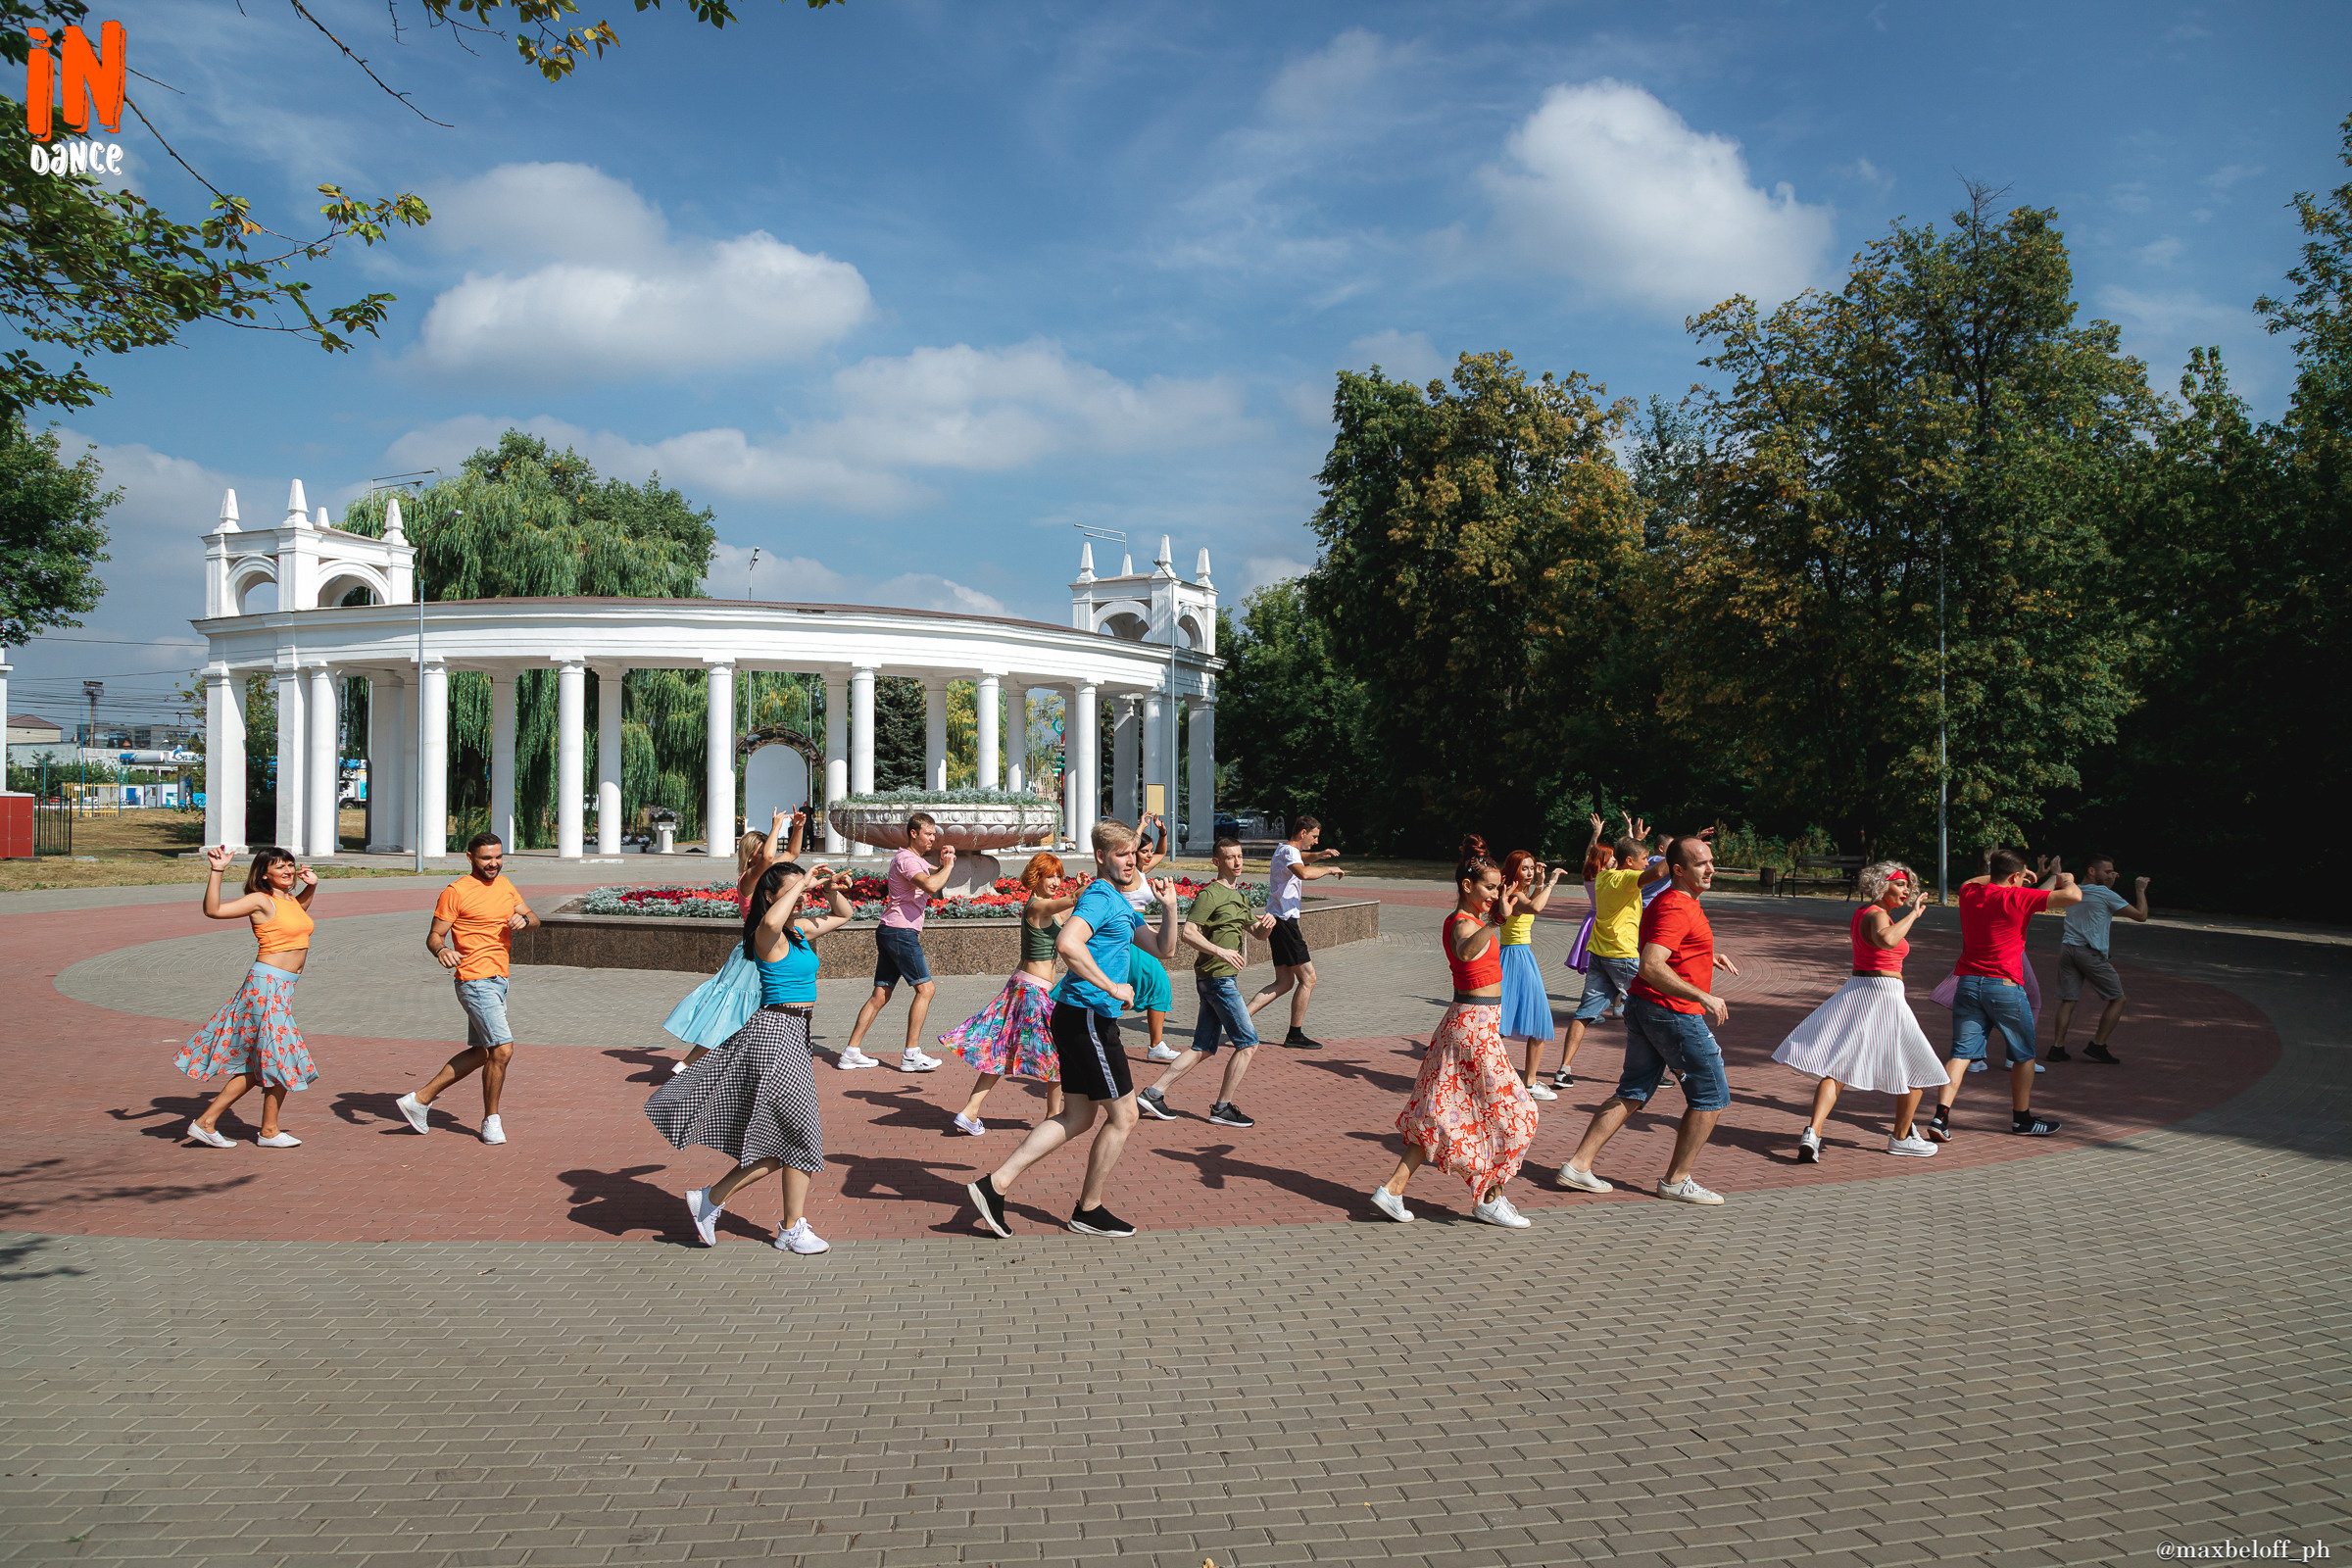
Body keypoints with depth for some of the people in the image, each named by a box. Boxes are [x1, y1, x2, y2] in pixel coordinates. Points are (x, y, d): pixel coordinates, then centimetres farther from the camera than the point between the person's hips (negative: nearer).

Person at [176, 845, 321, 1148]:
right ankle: (270, 1131, 15)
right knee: (280, 1058, 1)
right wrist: (216, 871, -26)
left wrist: (311, 885, 21)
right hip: (267, 983, -8)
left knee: (255, 1067, 13)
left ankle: (205, 1123, 20)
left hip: (282, 987, 8)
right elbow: (213, 910, -20)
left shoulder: (290, 899, 13)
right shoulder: (261, 900, -10)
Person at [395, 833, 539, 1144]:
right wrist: (441, 950, -30)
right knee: (502, 1050, -12)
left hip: (498, 980, 9)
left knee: (481, 1052, 15)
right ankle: (491, 1120, 5)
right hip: (476, 981, -9)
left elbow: (534, 918, 13)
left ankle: (420, 1099, 24)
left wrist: (523, 919, -10)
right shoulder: (456, 892, -9)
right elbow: (434, 935, -8)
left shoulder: (504, 884, 13)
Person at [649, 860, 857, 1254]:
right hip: (776, 1031, -9)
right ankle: (792, 1229, 12)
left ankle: (710, 1200, 21)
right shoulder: (768, 935, -15)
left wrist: (831, 889, 6)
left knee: (781, 1139, 12)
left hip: (794, 1035, 9)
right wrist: (801, 883, -30)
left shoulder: (800, 929, 11)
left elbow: (844, 914, 26)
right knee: (799, 1132, -1)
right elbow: (771, 921, -41)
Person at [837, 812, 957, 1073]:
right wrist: (948, 866, -11)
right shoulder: (906, 859, -12)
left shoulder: (917, 860, 22)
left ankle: (850, 1053, 7)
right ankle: (911, 1055, -8)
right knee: (925, 988, -8)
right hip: (901, 931, -10)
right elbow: (931, 886, -28)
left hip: (890, 933, 10)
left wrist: (944, 863, 9)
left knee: (881, 995, 8)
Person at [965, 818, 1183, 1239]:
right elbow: (1067, 943, -31)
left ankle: (996, 1184, 10)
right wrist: (1112, 987, -27)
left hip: (1081, 1019, 10)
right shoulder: (1100, 897, -14)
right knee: (1123, 1116, 1)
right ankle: (1089, 1210, 14)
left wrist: (1169, 906, 10)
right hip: (1089, 1017, -10)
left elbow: (1164, 950, 24)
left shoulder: (1122, 904, 19)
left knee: (1078, 1116, 13)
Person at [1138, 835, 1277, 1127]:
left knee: (1203, 1049, 10)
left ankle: (1153, 1093, 13)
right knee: (1248, 1043, -6)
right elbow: (1188, 933, -20)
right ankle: (1222, 1108, 3)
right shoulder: (1210, 894, -11)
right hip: (1217, 978, -9)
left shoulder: (1240, 895, 18)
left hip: (1224, 979, 9)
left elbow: (1258, 932, 25)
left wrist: (1267, 923, 2)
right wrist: (1220, 951, -31)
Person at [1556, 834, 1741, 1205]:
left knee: (1633, 1092, 13)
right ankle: (1677, 1180, 10)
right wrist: (1703, 997, -30)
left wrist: (1707, 956, 22)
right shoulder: (1678, 908, -19)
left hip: (1642, 1007, 10)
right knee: (1712, 1096, 4)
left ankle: (1578, 1165, 10)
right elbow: (1651, 966, -30)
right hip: (1675, 1013, -10)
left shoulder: (1666, 901, 15)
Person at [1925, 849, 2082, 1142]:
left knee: (1962, 1052, 3)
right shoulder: (2018, 898, -10)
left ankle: (1940, 1117, -10)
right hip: (2004, 987, -5)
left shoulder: (1969, 893, 7)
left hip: (1967, 984, 5)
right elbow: (2073, 896, -13)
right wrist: (2066, 880, 9)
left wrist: (2000, 874, 34)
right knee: (2023, 1055, 15)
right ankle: (2022, 1120, 26)